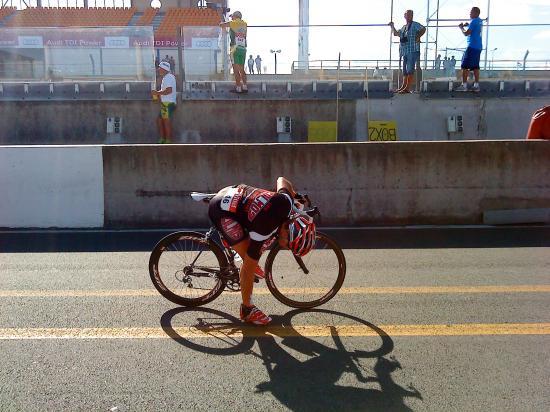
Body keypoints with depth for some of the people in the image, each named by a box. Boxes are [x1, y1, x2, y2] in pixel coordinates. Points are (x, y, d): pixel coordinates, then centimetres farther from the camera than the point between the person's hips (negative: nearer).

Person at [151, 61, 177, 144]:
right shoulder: (166, 77, 19)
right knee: (159, 120, 14)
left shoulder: (168, 77, -12)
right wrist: (158, 93, 11)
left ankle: (168, 141, -3)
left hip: (168, 103, -10)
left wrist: (158, 92, -14)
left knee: (167, 122, -7)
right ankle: (162, 139, 16)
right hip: (165, 103, 10)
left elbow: (169, 90, -24)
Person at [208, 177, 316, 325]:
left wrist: (297, 195, 29)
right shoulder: (263, 232, -29)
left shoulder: (285, 202, -12)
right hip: (221, 211, -9)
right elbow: (248, 266, -20)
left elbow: (281, 179, 10)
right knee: (251, 262, -10)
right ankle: (247, 310, 3)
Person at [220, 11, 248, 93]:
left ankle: (238, 88, -10)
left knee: (236, 69, -6)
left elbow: (221, 25, 1)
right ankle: (245, 87, 5)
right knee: (241, 69, 11)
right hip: (243, 49, 6)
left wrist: (223, 23, 23)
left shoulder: (234, 23, -1)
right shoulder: (244, 24, 15)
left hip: (235, 48, -6)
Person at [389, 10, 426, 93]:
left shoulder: (415, 25, -1)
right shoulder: (403, 27, 21)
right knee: (404, 70, 11)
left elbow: (423, 29, -15)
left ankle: (407, 88, -13)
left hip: (413, 51, -8)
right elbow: (396, 33, 33)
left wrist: (417, 37, -15)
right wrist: (392, 26, 28)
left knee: (410, 70, -10)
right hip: (405, 51, 8)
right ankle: (404, 86, 18)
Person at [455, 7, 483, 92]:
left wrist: (461, 27, 2)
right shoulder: (480, 21, 15)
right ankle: (476, 86, 7)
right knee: (475, 66, 9)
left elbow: (466, 33, -14)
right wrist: (468, 25, 16)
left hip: (472, 46, -9)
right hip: (478, 47, 9)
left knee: (465, 66, -6)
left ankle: (464, 86, -9)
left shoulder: (474, 21, -12)